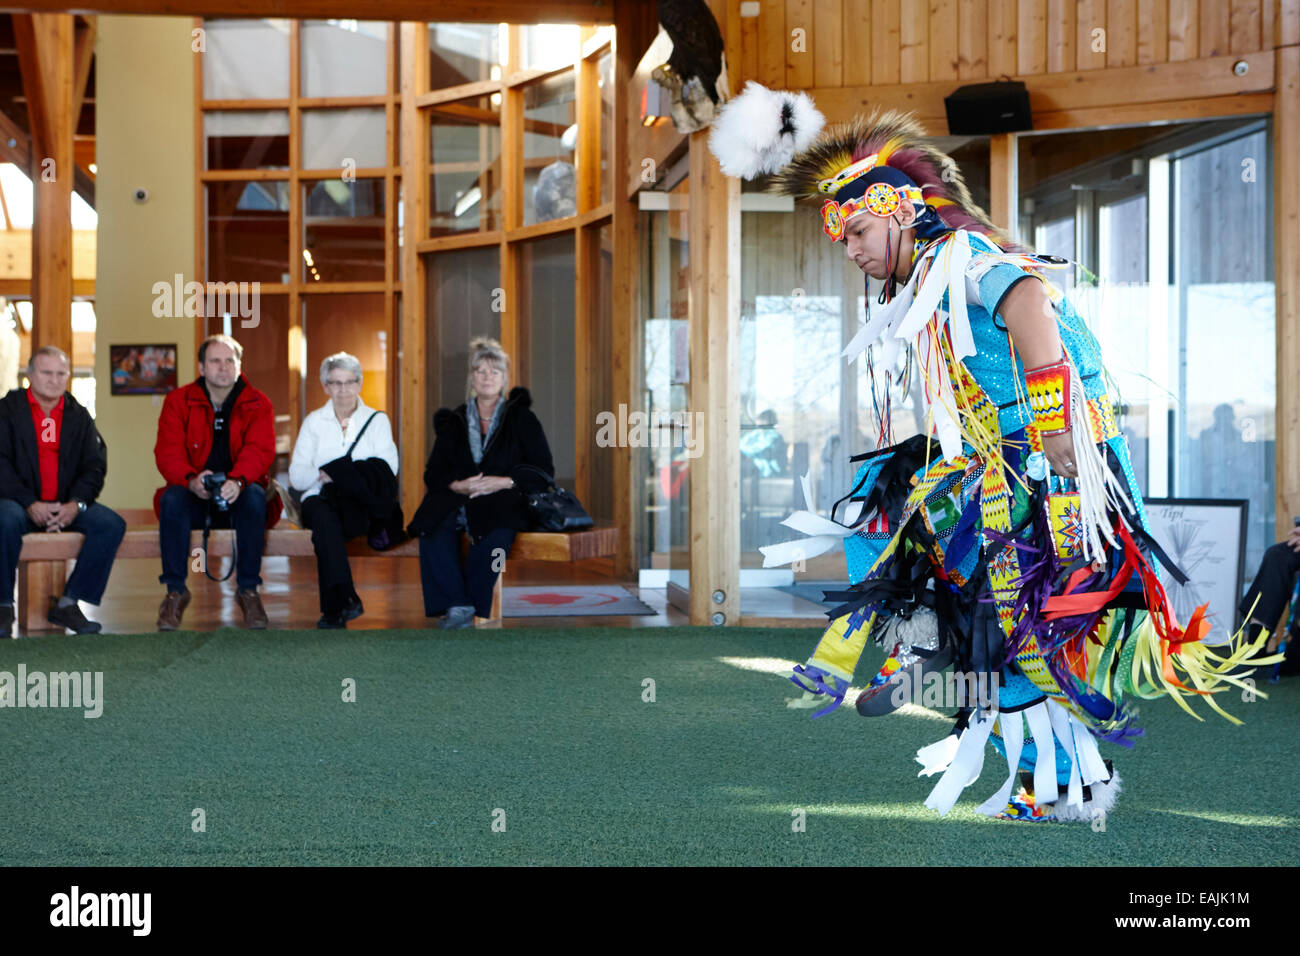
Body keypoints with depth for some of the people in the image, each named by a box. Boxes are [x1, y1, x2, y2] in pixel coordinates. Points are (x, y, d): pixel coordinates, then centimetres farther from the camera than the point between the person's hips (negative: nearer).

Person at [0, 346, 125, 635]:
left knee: (112, 524, -21)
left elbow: (95, 466, 6)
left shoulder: (78, 415, 13)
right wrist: (30, 505, -21)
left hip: (67, 506, 4)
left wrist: (76, 504, -14)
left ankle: (67, 603, -16)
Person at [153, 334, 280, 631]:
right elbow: (167, 452, -9)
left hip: (238, 496, 0)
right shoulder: (178, 401, 2)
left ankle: (248, 590, -25)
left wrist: (238, 481, -36)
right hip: (194, 497, 0)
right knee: (172, 498, -32)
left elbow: (259, 450, -14)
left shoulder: (257, 404, 2)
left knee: (255, 496, -33)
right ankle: (175, 591, -24)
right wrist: (191, 480, -32)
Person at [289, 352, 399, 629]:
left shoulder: (377, 420, 13)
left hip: (361, 503, 0)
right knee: (324, 516, -38)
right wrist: (322, 475, -18)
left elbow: (387, 469, -5)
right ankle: (345, 598, -47)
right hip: (321, 499, 0)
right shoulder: (314, 422, 16)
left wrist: (334, 473, -19)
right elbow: (296, 476, 6)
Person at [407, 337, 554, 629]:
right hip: (457, 500, 2)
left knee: (496, 534, -37)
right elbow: (433, 473, 11)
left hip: (503, 502, -2)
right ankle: (457, 605, -34)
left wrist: (503, 481, -12)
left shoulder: (521, 418, 13)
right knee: (432, 528, -32)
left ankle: (473, 609, -27)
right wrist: (458, 485, -10)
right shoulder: (453, 421, 19)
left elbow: (543, 471, 4)